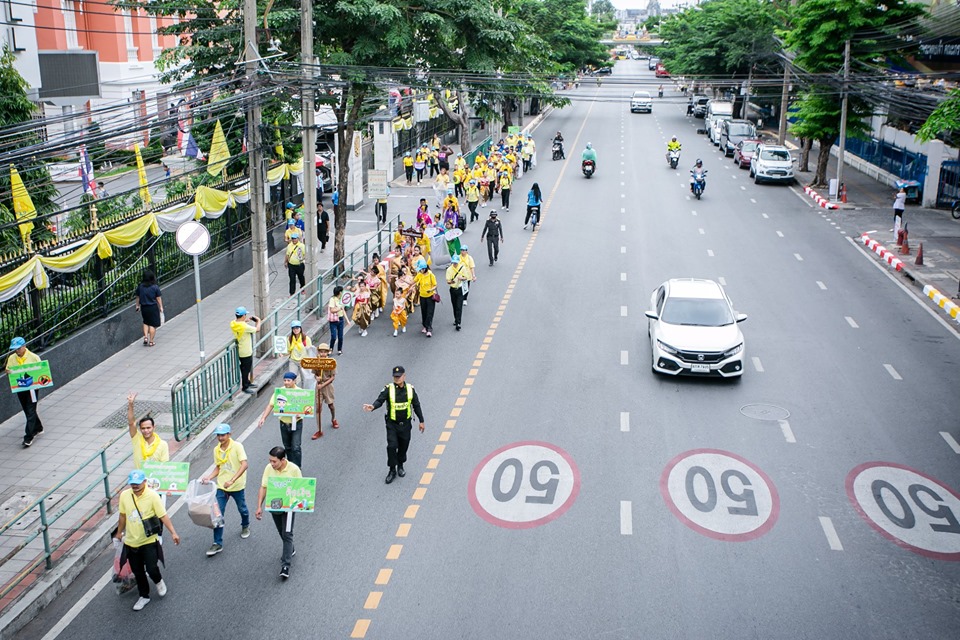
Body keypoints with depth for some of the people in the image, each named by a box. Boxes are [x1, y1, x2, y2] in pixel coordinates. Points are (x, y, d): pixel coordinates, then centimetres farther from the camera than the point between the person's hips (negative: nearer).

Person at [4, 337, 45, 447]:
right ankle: (38, 428, 37)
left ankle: (28, 437, -4)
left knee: (31, 412, -6)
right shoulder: (11, 358, 2)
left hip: (32, 387, -5)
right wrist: (7, 372, -15)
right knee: (27, 412, 17)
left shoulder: (34, 357, -10)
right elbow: (8, 370, 8)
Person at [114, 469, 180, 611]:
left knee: (151, 569, -9)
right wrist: (119, 533, 20)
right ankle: (144, 596, 34)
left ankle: (159, 581, 26)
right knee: (138, 572, 13)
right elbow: (123, 516, 11)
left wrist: (173, 533, -25)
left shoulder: (152, 496, -17)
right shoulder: (124, 495, -5)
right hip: (131, 542, 4)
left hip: (149, 541, -4)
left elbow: (163, 516, -16)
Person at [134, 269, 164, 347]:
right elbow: (158, 298, -7)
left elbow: (137, 297, 6)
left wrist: (138, 305, 20)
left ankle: (145, 337, 12)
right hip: (153, 308, -3)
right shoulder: (155, 287, -13)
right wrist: (161, 307, 5)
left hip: (143, 307, 3)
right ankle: (151, 341, 7)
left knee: (146, 322, 24)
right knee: (152, 324, 5)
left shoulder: (140, 286, -4)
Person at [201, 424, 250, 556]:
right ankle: (217, 543, 4)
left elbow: (244, 465, -25)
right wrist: (209, 478, -7)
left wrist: (232, 480, -35)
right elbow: (218, 468, 12)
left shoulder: (237, 446, -16)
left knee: (242, 509, 19)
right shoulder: (216, 450, 1)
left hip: (237, 486, -3)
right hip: (221, 487, 4)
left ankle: (245, 526, 49)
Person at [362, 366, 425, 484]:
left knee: (403, 446, 13)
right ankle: (392, 471, 6)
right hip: (392, 424, -2)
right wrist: (373, 406, -44)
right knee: (392, 446, -9)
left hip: (406, 424, 2)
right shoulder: (388, 389, -11)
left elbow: (416, 406, 5)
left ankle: (400, 466, 36)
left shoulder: (410, 389, -3)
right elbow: (380, 400, -21)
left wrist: (421, 421, 9)